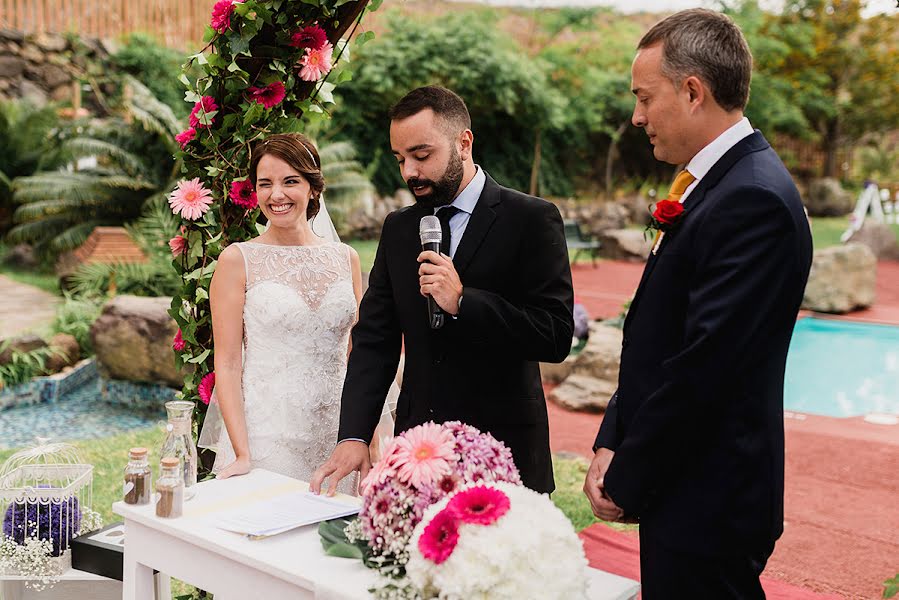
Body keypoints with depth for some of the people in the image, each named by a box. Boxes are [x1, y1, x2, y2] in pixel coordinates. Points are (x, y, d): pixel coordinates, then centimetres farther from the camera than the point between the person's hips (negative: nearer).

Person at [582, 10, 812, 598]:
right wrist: (612, 444, 5)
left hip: (708, 503, -9)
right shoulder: (712, 185, 10)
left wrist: (625, 480, -13)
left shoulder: (754, 199, -20)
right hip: (680, 489, 9)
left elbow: (705, 364, -23)